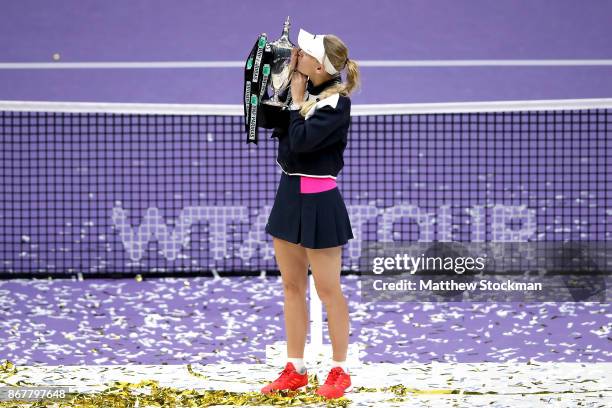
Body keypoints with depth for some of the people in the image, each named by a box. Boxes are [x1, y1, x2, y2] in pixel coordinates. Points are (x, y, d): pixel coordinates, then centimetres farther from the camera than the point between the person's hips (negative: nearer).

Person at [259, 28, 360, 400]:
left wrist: (297, 101, -13)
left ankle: (340, 371, 12)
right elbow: (265, 119, 10)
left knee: (328, 289, 1)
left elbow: (300, 140, -25)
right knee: (292, 286, 12)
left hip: (318, 201, -8)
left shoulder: (337, 103, -17)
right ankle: (295, 370, 19)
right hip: (290, 193, 8)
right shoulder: (304, 91, 6)